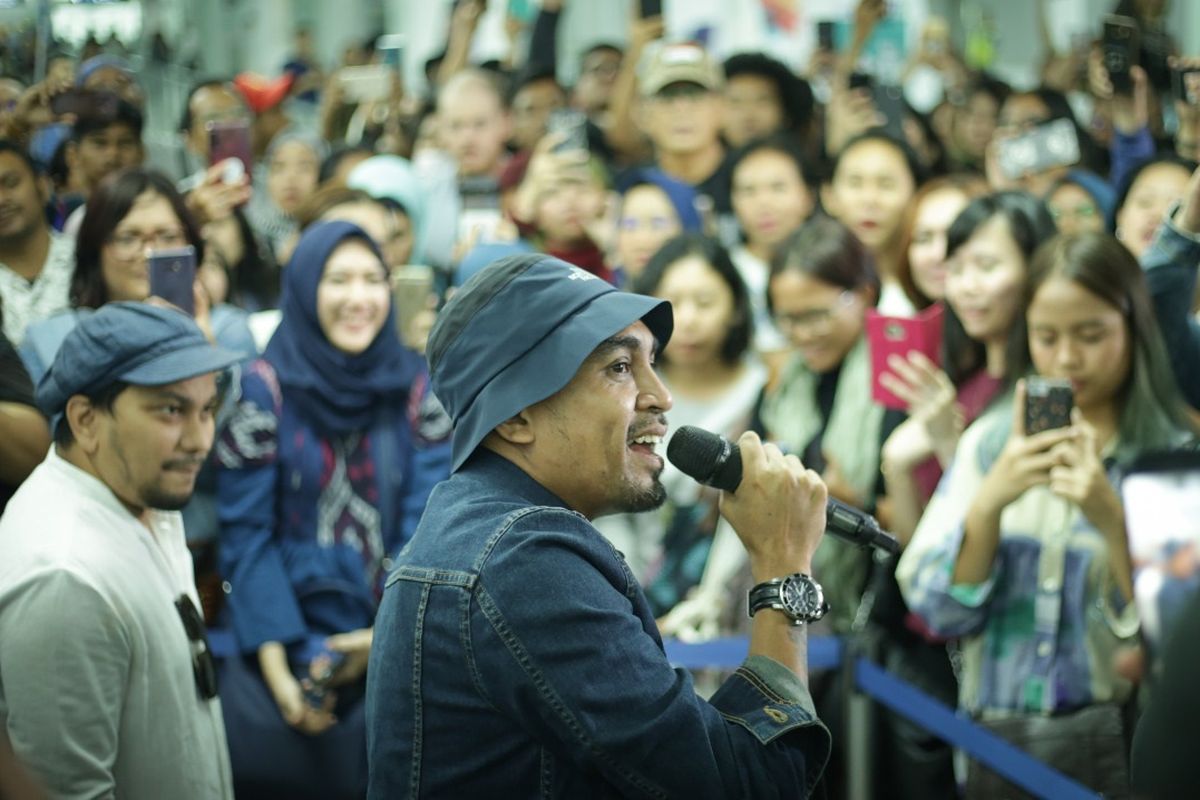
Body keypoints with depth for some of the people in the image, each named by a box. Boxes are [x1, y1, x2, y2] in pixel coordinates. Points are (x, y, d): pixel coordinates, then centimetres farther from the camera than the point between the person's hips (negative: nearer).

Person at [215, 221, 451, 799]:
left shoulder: (415, 389, 5)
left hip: (397, 642, 2)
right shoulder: (263, 389, -2)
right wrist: (276, 666, -13)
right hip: (288, 636, -2)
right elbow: (245, 534, -5)